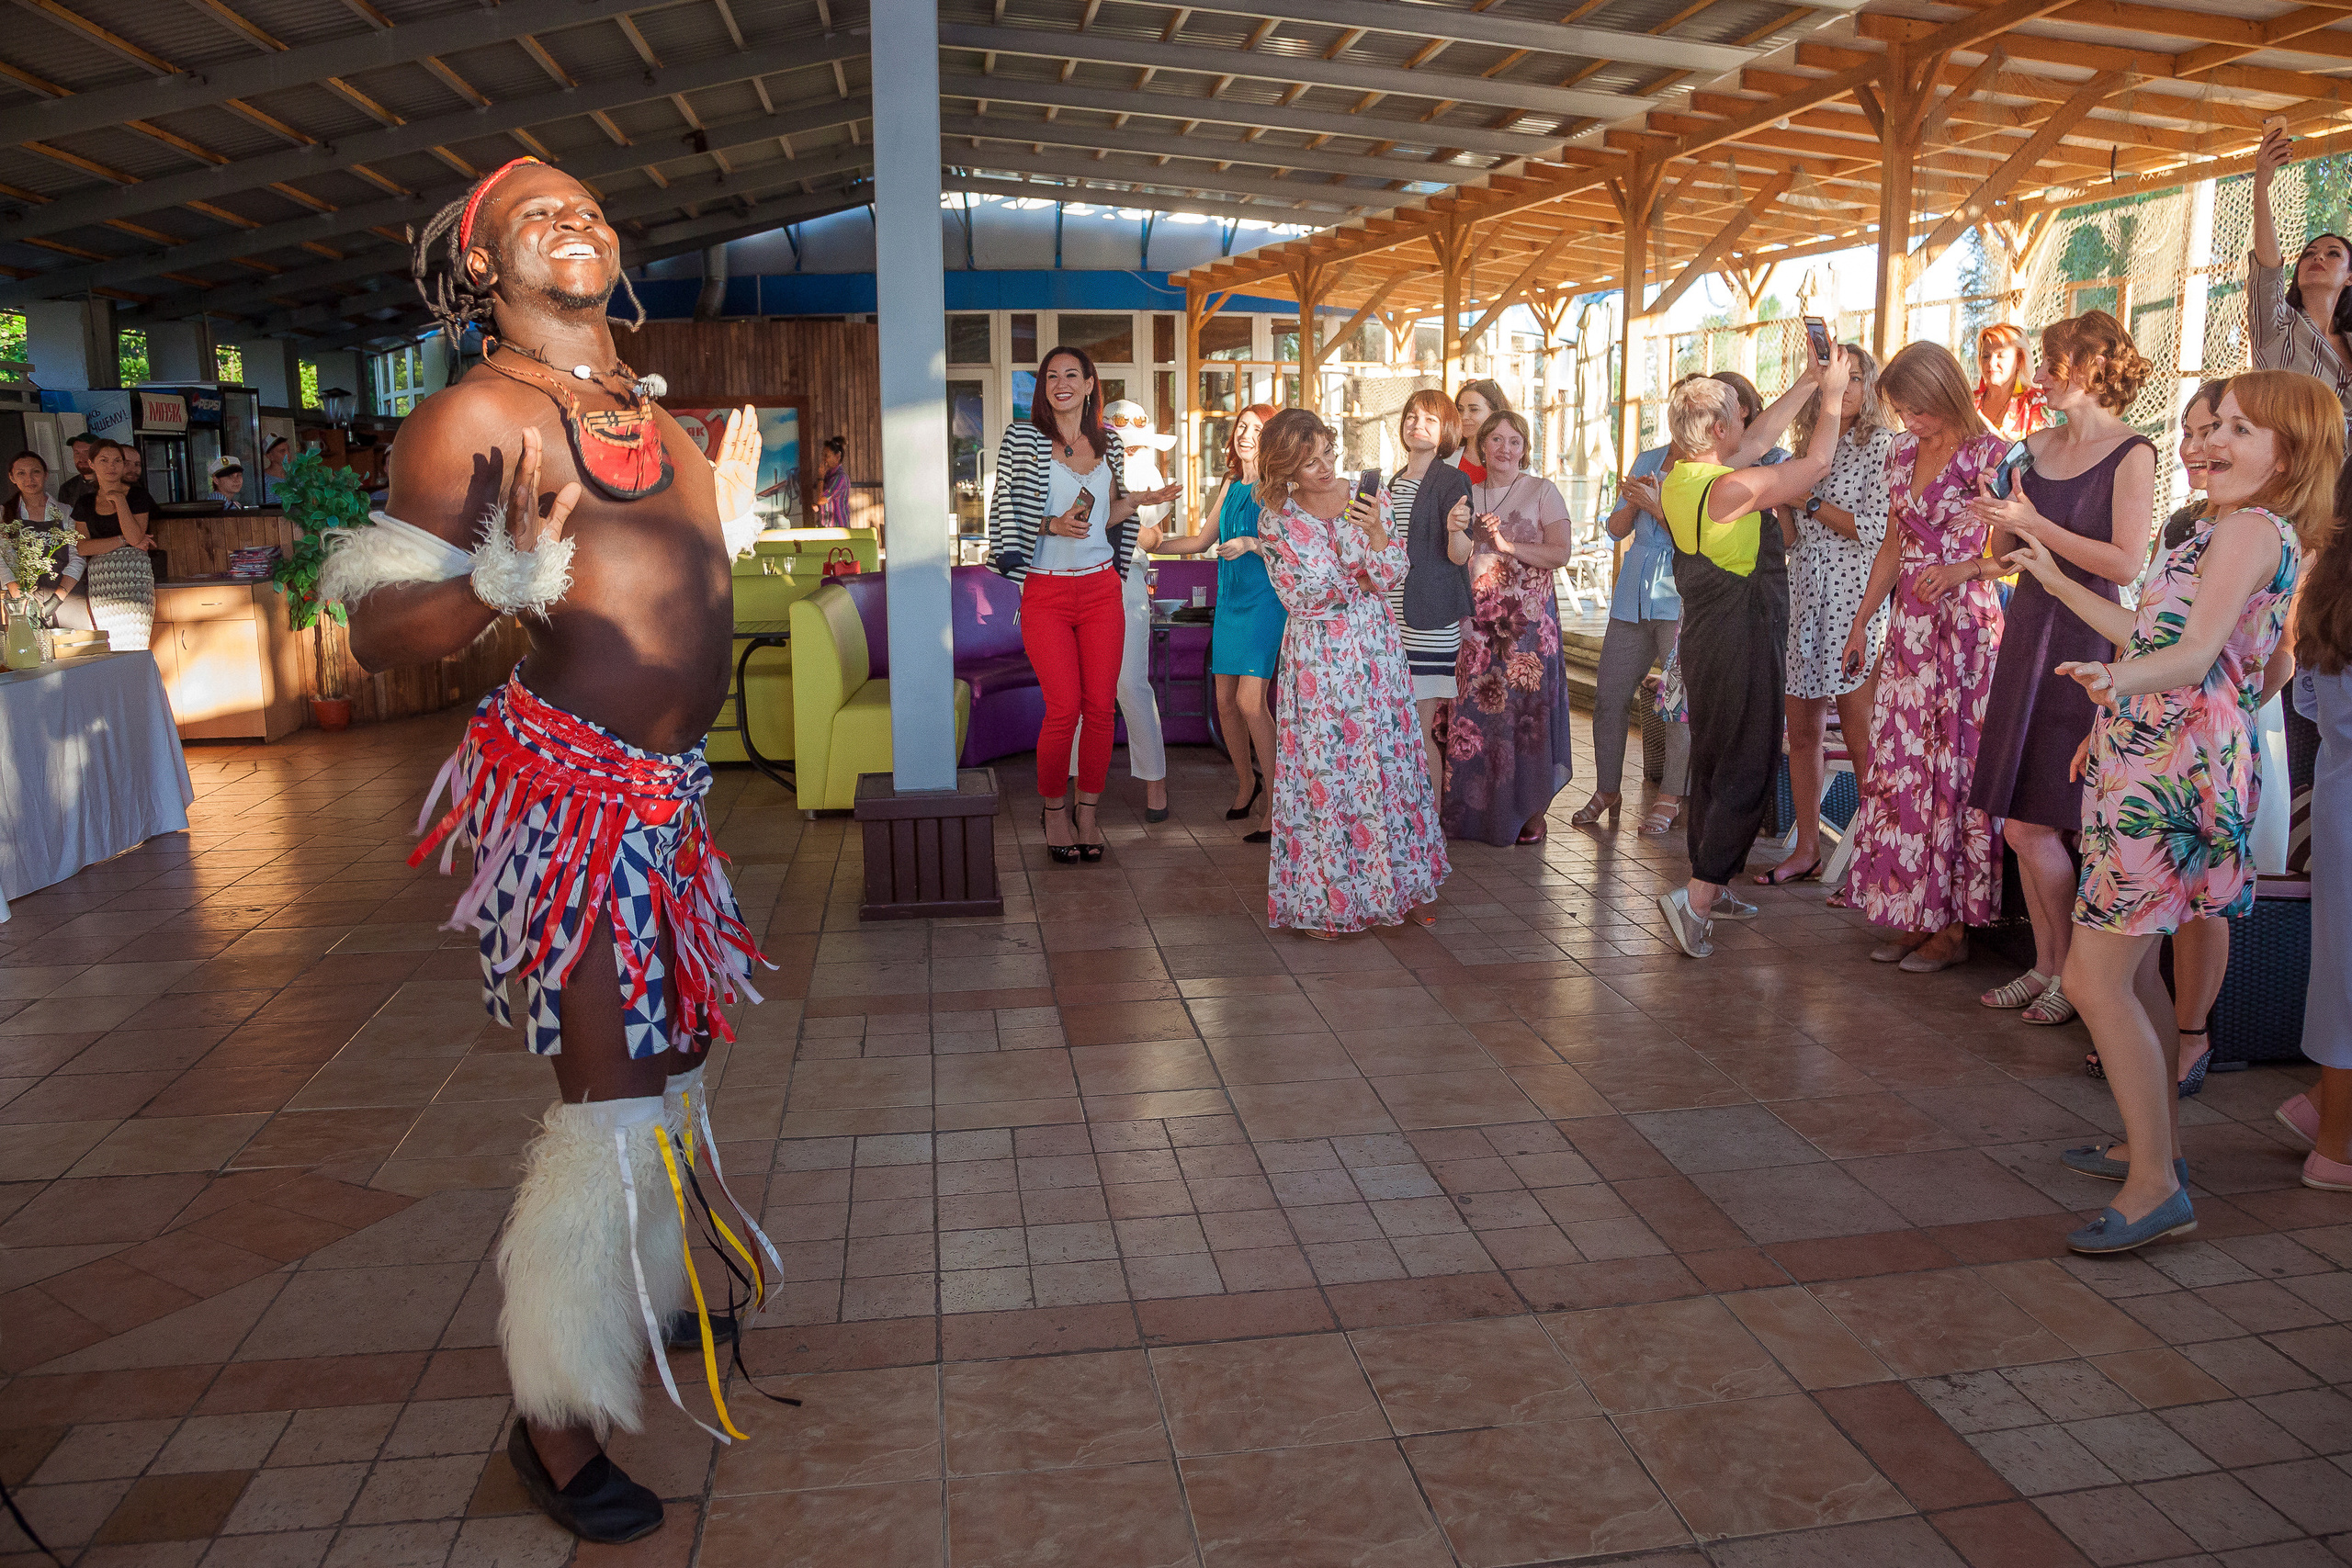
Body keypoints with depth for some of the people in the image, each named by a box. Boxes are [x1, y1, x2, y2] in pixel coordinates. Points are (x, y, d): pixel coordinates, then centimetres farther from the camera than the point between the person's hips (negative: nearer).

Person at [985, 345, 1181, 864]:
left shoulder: (1108, 445, 11)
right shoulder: (1022, 438, -1)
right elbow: (1007, 511, -2)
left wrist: (1137, 501, 2)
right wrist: (1052, 524, -17)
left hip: (1101, 588, 4)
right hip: (1046, 592, -3)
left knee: (1100, 705, 1)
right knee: (1065, 707, -7)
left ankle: (1087, 812, 16)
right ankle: (1054, 811, 13)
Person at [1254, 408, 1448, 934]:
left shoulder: (1367, 497, 2)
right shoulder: (1275, 519, -3)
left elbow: (1389, 576, -2)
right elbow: (1298, 596, -5)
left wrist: (1376, 529, -19)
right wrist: (1360, 579, -5)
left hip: (1374, 648, 2)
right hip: (1316, 656, -2)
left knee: (1387, 758, 5)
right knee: (1321, 769, -2)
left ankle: (1400, 884, 17)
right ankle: (1321, 900, 8)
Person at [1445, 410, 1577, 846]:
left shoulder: (1542, 491, 3)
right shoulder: (1467, 494, 14)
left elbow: (1560, 552, -7)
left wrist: (1508, 546, -15)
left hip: (1528, 618, -3)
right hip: (1476, 619, 3)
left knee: (1525, 710, -4)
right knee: (1473, 712, -1)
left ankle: (1531, 813, 5)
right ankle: (1472, 812, 10)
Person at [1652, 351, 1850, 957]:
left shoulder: (1677, 480, 4)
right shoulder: (1734, 488, -20)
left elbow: (1758, 440, 17)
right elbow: (1816, 464, -8)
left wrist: (1807, 383, 20)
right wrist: (1832, 394, 6)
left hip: (1702, 638, 9)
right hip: (1743, 641, -9)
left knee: (1712, 762, 16)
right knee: (1748, 770, -4)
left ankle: (1709, 889, 25)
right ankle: (1697, 895, -11)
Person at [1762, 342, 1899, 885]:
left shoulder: (1881, 444, -2)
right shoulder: (1808, 448, 17)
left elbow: (1875, 529, -13)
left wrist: (1809, 500, -8)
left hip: (1852, 599, -6)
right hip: (1803, 596, 6)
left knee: (1861, 742, -5)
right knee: (1801, 732, 8)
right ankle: (1807, 850, 17)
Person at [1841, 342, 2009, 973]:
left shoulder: (1988, 454, -7)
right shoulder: (1902, 453, 12)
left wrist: (1964, 569, -22)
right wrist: (1861, 622, 18)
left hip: (1966, 625, -6)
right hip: (1909, 627, 6)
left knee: (1953, 764, -4)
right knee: (1899, 763, 4)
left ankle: (1953, 926, 4)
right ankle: (1911, 914, 12)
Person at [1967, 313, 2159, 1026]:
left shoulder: (2131, 452, -8)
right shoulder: (2040, 445, 12)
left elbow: (2126, 563, -17)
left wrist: (2033, 524, -16)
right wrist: (1996, 522, -4)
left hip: (2082, 642, -7)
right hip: (2026, 631, 7)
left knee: (2035, 825, -5)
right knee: (2016, 821, 8)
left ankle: (2073, 974, 12)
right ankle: (2045, 964, 20)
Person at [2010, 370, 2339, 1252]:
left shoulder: (2249, 528, -12)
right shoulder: (2257, 534, 19)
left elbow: (2194, 656, -26)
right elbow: (2155, 636, 27)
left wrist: (2119, 678, -46)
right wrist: (2059, 583, 31)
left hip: (2172, 773, -11)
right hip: (2160, 766, 11)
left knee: (2095, 980, -11)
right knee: (2132, 965, 18)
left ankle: (2155, 1187, -6)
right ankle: (2157, 1144, 30)